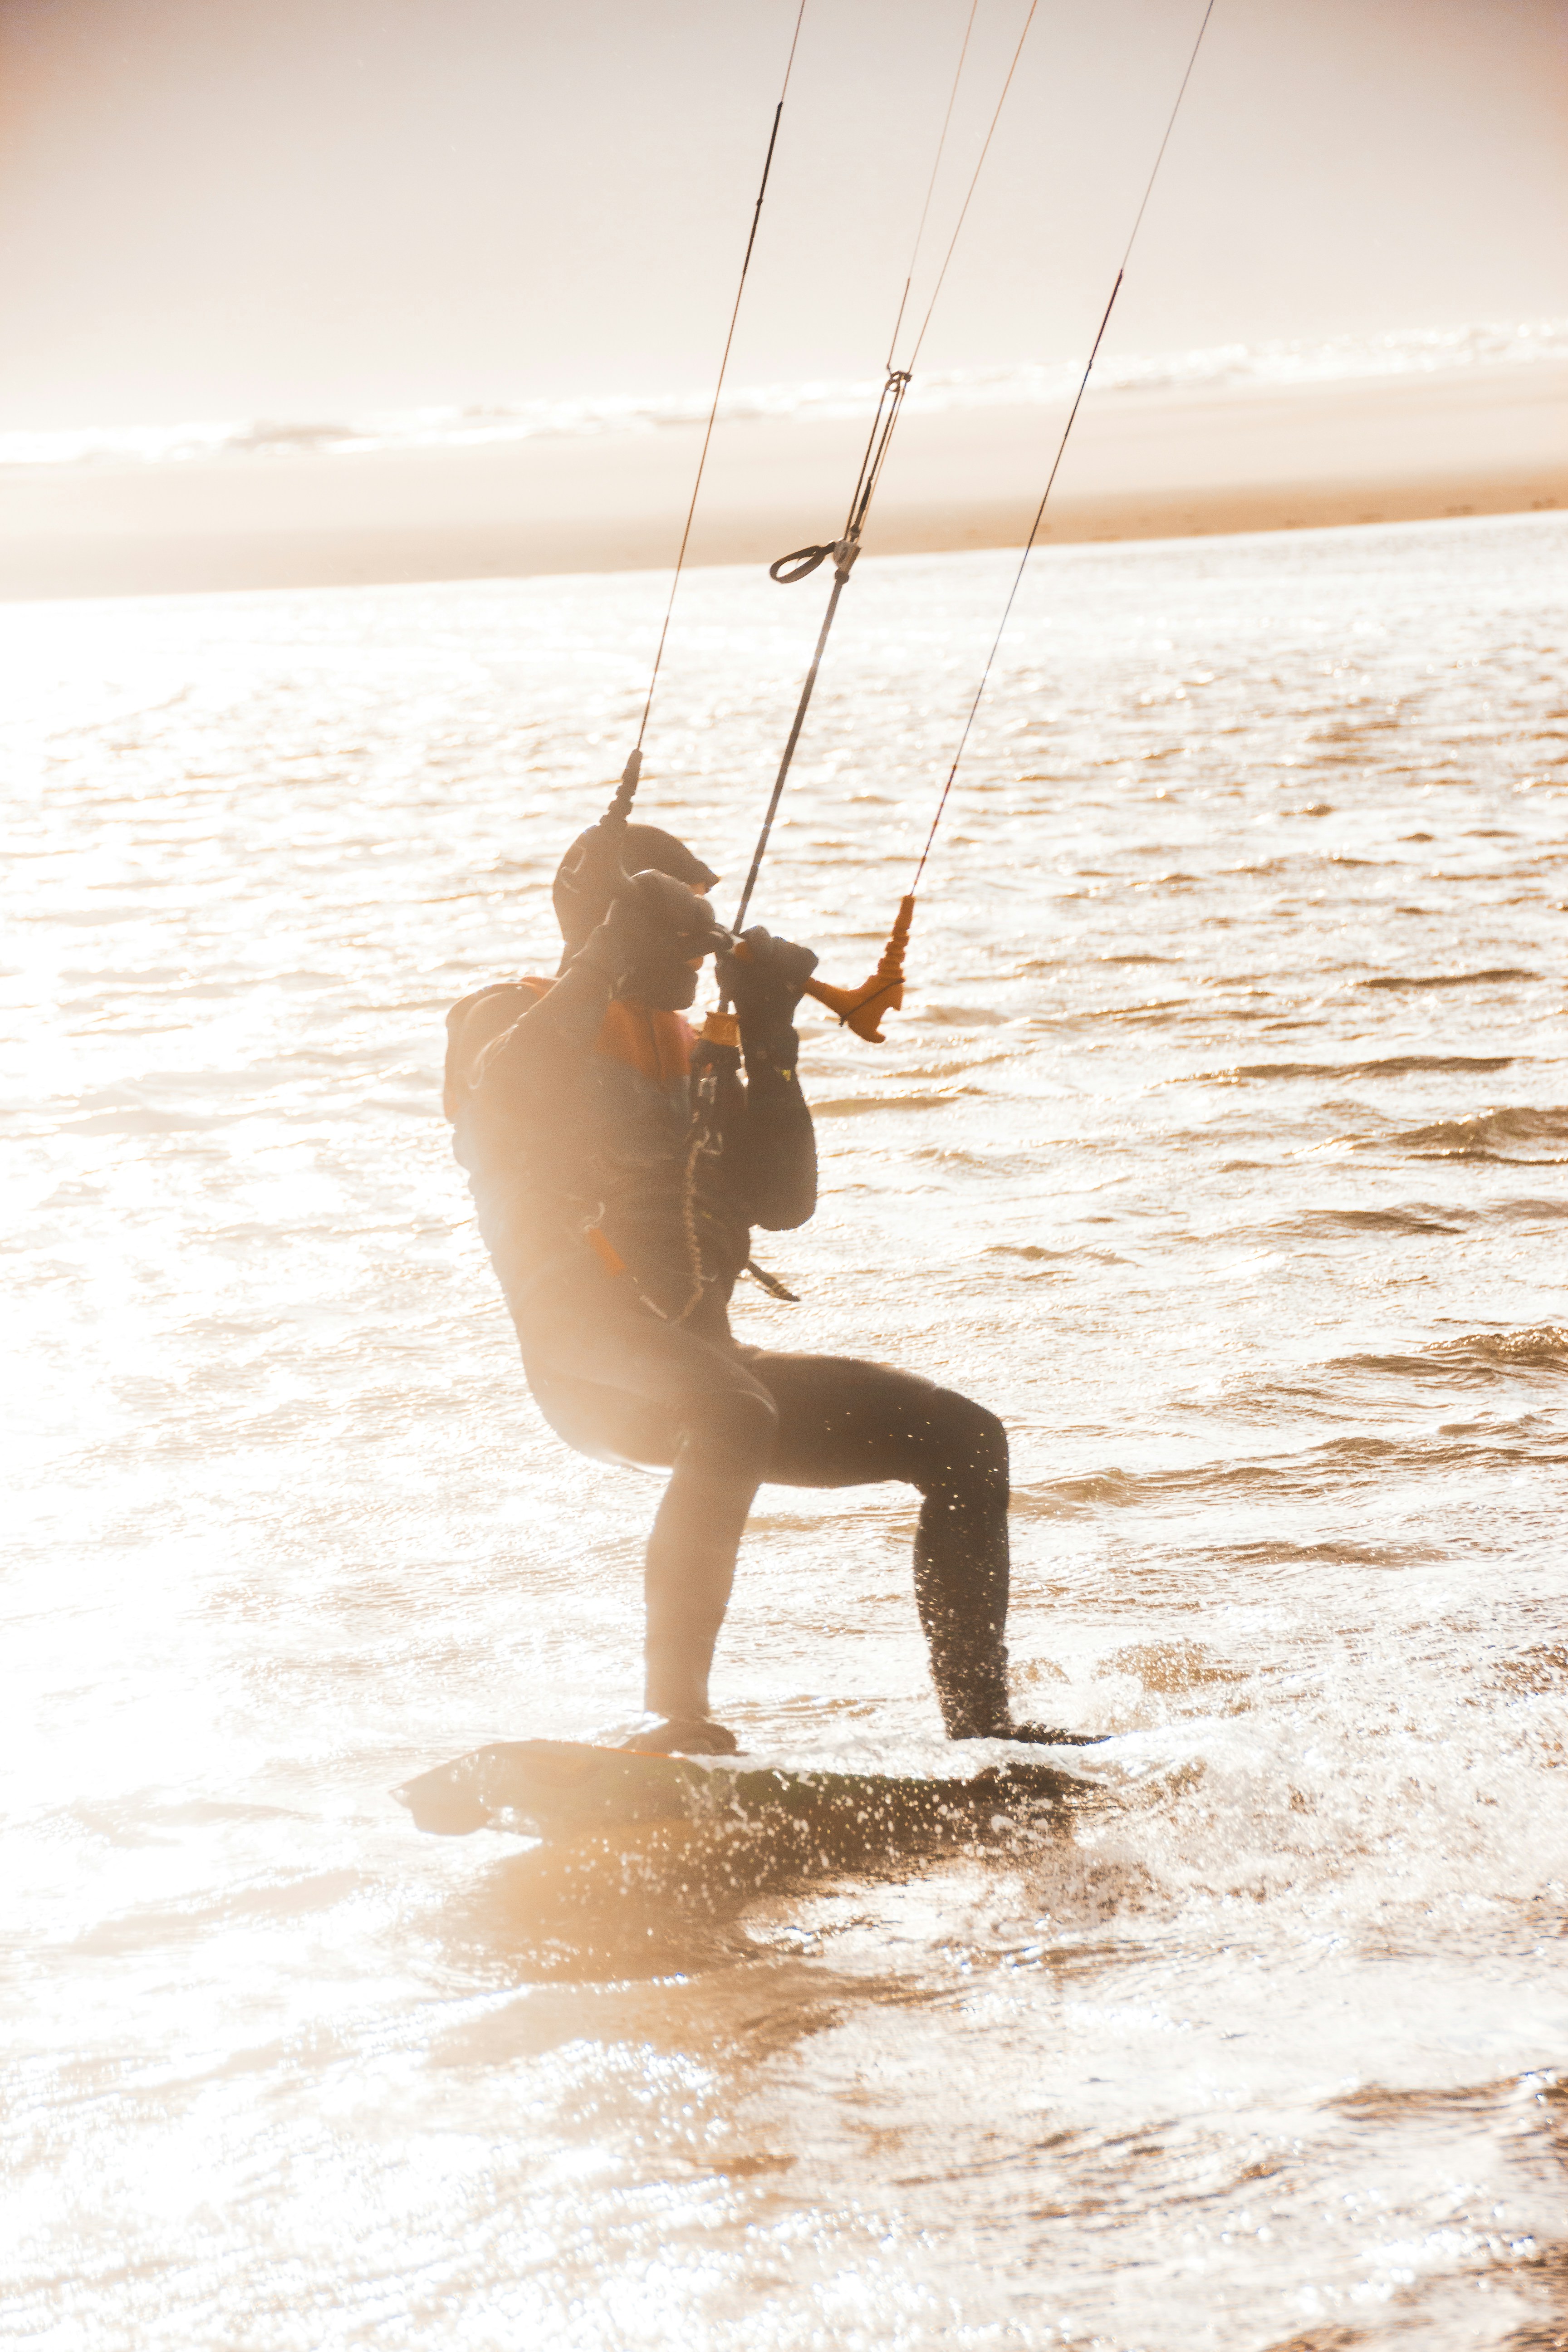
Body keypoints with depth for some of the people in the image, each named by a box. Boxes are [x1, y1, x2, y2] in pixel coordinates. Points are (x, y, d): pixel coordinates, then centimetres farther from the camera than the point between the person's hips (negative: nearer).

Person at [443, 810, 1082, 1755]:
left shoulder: (698, 1057, 22)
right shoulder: (511, 1024, 4)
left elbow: (785, 1202, 10)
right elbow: (499, 1109, -22)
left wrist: (770, 1039, 2)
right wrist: (609, 963, -18)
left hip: (705, 1361, 7)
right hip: (590, 1359, -7)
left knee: (963, 1439, -1)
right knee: (736, 1413, -39)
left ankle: (980, 1721, 1)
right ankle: (676, 1716, -37)